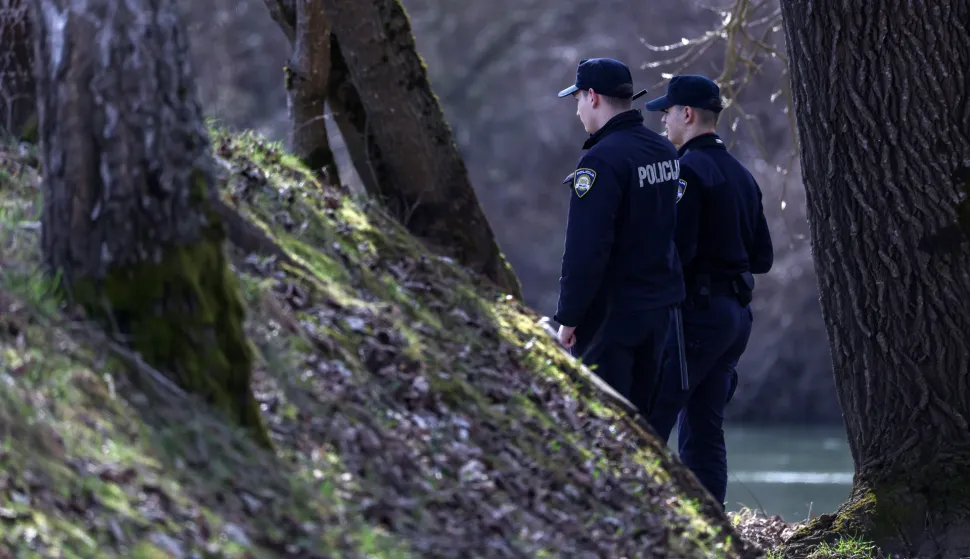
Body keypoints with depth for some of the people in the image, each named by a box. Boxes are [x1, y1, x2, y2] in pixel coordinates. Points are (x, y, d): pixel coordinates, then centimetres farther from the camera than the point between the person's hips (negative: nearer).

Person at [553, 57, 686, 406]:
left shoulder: (601, 161, -19)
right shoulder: (666, 152, 9)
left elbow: (585, 250, -22)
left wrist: (568, 317, -15)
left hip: (610, 313, -8)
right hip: (659, 308, 8)